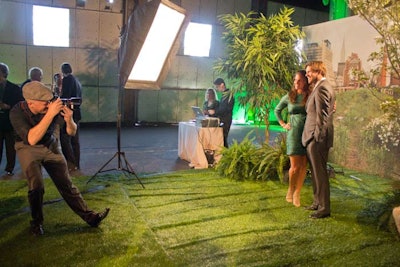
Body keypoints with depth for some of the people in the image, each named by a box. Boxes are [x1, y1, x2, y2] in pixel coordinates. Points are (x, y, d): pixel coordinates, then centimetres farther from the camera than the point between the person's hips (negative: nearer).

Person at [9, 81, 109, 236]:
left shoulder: (53, 106, -22)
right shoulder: (17, 112, -27)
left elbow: (72, 132, -14)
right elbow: (32, 139, -40)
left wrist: (69, 120, -37)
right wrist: (50, 114, -46)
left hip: (51, 147, 2)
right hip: (28, 149, -1)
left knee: (66, 184, -1)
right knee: (36, 186, -16)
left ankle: (90, 217, 6)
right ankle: (36, 222, 9)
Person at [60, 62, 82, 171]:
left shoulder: (67, 79, -10)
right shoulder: (77, 81, 16)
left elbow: (65, 97, -19)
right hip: (76, 113, 9)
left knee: (65, 139, -5)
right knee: (75, 140, 11)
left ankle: (71, 164, -7)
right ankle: (76, 164, 15)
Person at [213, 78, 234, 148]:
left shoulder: (229, 95, -11)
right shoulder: (223, 95, 16)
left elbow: (227, 109, -19)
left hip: (226, 121, -8)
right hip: (221, 120, 8)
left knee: (223, 138, -10)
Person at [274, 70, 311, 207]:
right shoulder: (289, 97, 4)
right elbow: (277, 110, 18)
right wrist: (283, 124, 9)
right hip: (294, 133, -1)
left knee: (303, 166, 4)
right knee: (295, 166, -2)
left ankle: (297, 193, 17)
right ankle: (290, 189, 23)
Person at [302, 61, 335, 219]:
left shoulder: (322, 88, -15)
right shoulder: (318, 87, 18)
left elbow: (322, 115, -19)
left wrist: (317, 136, -16)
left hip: (317, 138, -10)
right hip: (313, 137, 10)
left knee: (320, 173, -2)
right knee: (316, 172, 17)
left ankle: (324, 208, 8)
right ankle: (318, 202, 29)